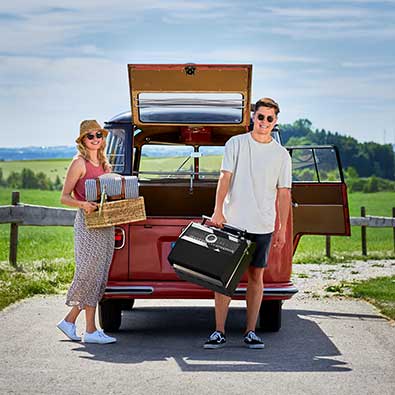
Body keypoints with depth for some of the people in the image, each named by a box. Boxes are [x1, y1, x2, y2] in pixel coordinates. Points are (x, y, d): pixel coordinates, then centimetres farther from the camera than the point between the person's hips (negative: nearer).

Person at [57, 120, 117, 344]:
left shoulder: (104, 163, 17)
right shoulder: (79, 163, -4)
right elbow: (65, 197, -6)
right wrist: (83, 204, -24)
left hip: (106, 223, 8)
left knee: (98, 275, 7)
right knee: (90, 272, -8)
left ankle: (70, 320, 16)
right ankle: (91, 330, -5)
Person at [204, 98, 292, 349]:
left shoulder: (281, 154, 8)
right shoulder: (236, 144, 4)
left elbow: (284, 193, 9)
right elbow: (225, 178, -3)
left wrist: (282, 229, 4)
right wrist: (218, 211, -14)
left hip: (263, 225, 2)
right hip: (232, 222, -1)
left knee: (256, 275, 5)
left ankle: (251, 331, 12)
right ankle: (219, 332, 2)